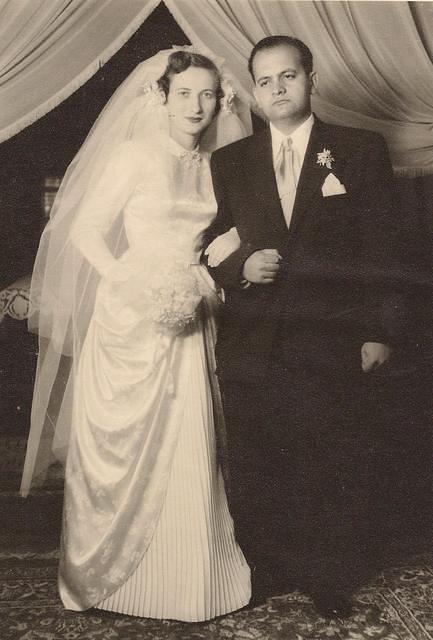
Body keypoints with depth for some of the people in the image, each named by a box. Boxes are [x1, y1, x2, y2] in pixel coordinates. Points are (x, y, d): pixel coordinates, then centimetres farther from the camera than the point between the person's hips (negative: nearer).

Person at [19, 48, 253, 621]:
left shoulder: (213, 166, 12)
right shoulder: (135, 154, -3)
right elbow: (85, 230, -6)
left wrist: (208, 283, -4)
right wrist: (128, 284, -17)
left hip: (186, 320, 5)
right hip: (131, 314, -4)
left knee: (184, 450, 6)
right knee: (122, 445, 5)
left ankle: (180, 579, 25)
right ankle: (108, 568, 28)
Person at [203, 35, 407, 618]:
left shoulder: (362, 151, 4)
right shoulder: (228, 162, 10)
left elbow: (381, 251, 1)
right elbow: (210, 248, 12)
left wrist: (379, 333, -4)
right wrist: (240, 267, -9)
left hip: (334, 348, -2)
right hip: (252, 347, 2)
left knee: (335, 469, 8)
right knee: (256, 469, 11)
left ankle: (331, 580, 30)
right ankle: (264, 572, 32)